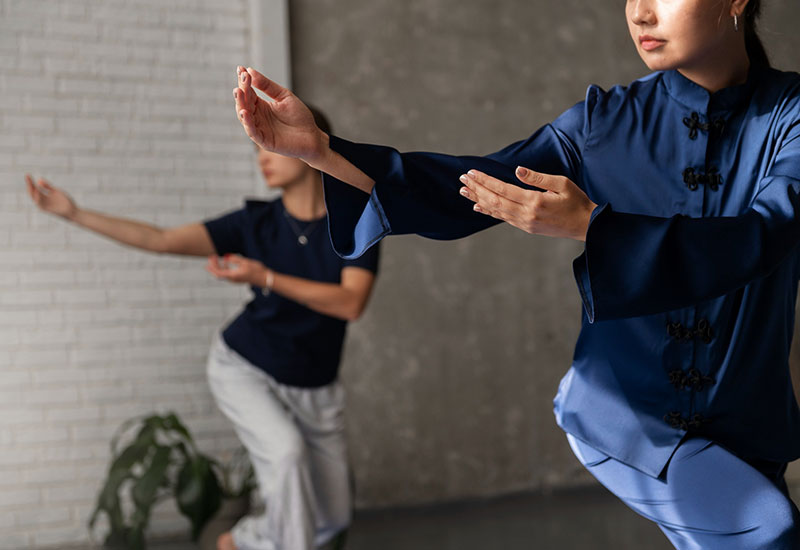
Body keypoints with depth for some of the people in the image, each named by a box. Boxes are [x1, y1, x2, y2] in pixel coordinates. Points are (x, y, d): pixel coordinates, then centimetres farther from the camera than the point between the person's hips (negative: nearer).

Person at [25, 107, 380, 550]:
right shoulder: (256, 222, -10)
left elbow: (351, 304, -26)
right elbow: (161, 240, -14)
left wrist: (265, 278, -32)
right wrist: (75, 213, -21)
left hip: (314, 388, 2)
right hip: (243, 367, -1)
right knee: (286, 450, -32)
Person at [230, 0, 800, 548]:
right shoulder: (606, 119, -4)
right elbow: (474, 189, -11)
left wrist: (589, 224, -37)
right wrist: (320, 148, -21)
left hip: (744, 424, 2)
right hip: (624, 409, -1)